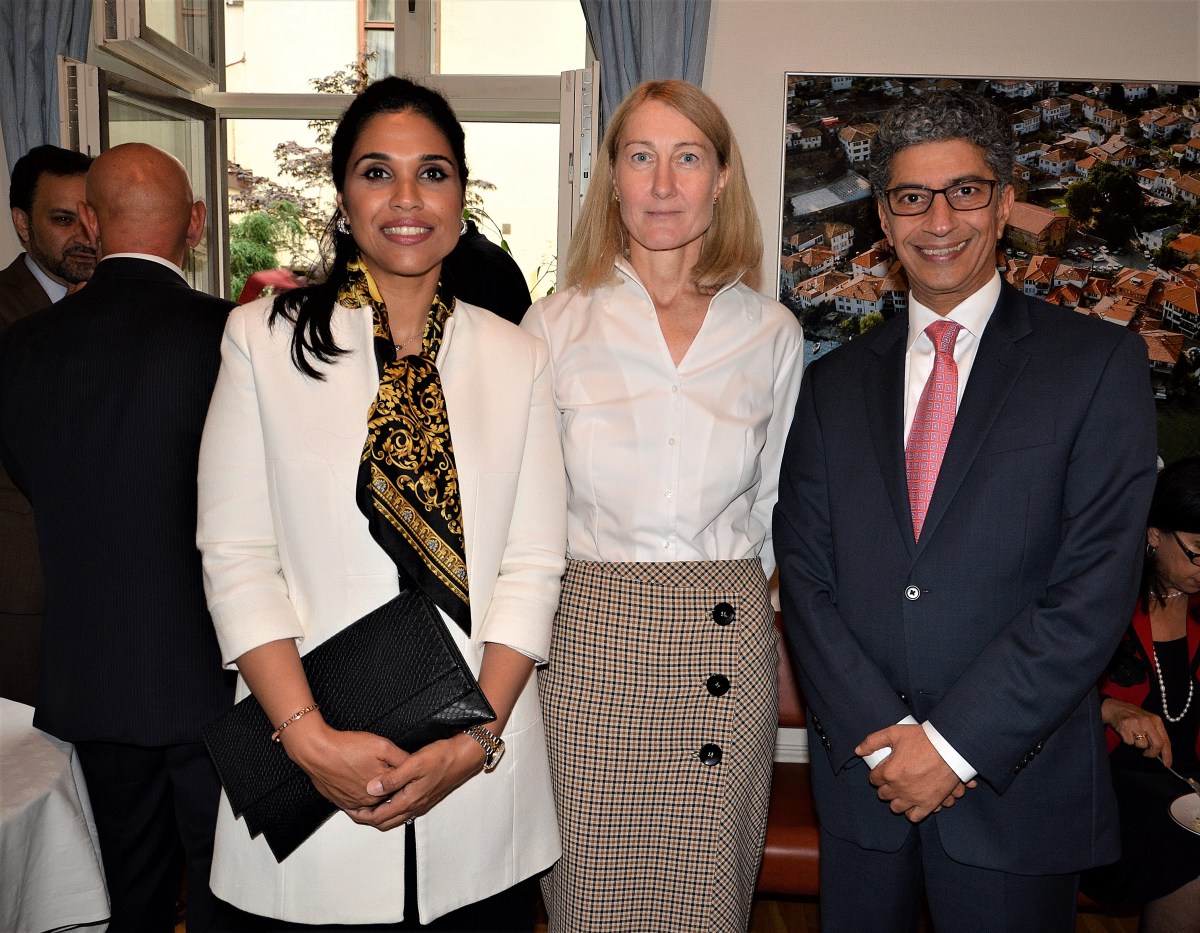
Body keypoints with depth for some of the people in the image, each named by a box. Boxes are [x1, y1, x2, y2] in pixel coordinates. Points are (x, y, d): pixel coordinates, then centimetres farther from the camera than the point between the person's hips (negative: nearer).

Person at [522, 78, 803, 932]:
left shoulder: (771, 333, 6)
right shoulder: (555, 327, 2)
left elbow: (774, 503, 14)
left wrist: (726, 592, 8)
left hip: (728, 644, 1)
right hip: (590, 639, -1)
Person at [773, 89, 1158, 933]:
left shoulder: (1100, 363, -3)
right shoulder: (835, 384, 6)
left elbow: (1097, 585, -11)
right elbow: (804, 576, 0)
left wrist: (956, 742, -14)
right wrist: (882, 735, -10)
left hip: (1017, 786, -2)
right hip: (863, 776, 3)